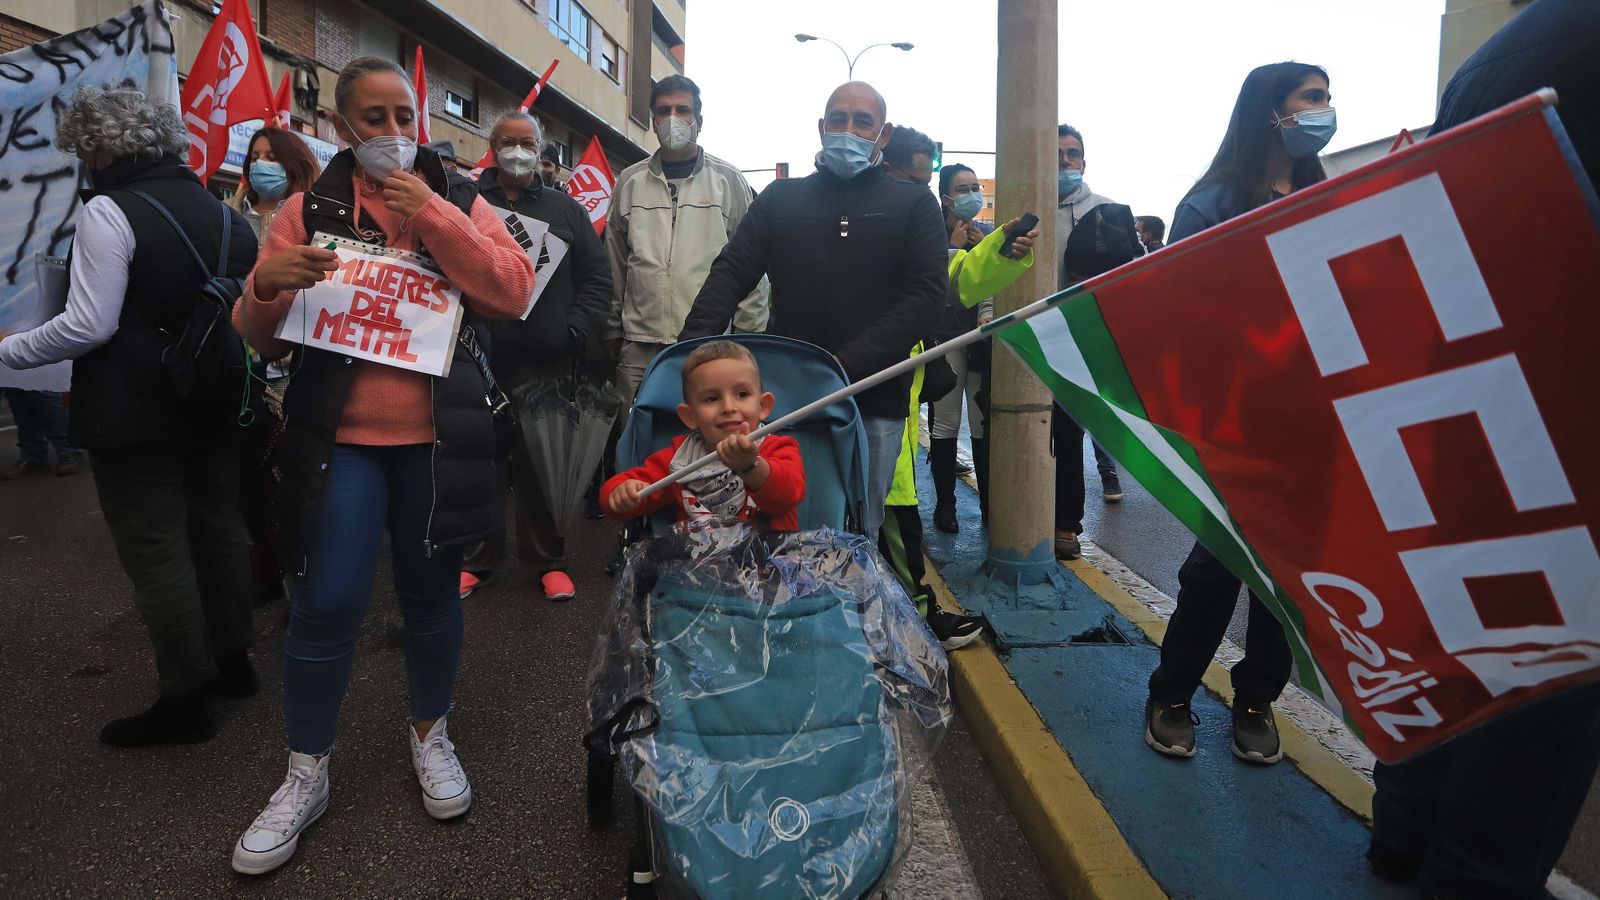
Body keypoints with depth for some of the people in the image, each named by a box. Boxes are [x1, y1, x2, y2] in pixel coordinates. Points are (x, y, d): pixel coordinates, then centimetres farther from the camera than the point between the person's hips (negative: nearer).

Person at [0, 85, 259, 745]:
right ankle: (233, 662, 29)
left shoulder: (109, 212, -14)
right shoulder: (218, 209, 8)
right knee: (218, 527, 16)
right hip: (216, 401, 7)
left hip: (137, 412, -7)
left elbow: (89, 326, -18)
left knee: (155, 552, 1)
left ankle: (185, 701, 10)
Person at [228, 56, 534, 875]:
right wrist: (266, 284, -19)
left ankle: (430, 734, 32)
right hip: (339, 437, 0)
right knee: (324, 604, -2)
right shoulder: (309, 210, 6)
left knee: (430, 592, 11)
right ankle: (305, 774, 18)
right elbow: (261, 337, 4)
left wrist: (436, 218, -16)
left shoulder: (458, 203, 6)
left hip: (435, 438, 1)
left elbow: (514, 292, -9)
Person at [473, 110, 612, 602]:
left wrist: (573, 330, -5)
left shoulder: (565, 209, 13)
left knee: (542, 467, 3)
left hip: (544, 363, 0)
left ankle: (548, 560, 16)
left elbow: (597, 277, 9)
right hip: (479, 359, 0)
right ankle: (477, 559, 20)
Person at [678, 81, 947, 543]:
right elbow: (730, 274, 5)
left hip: (874, 403, -1)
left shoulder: (914, 205, 7)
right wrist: (694, 344, -15)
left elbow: (926, 298, -5)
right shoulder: (780, 198, 13)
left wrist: (844, 366, -17)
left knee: (857, 535, 8)